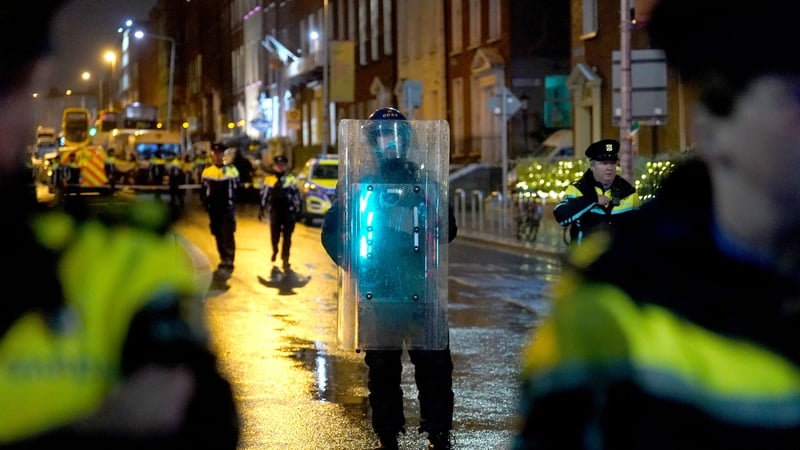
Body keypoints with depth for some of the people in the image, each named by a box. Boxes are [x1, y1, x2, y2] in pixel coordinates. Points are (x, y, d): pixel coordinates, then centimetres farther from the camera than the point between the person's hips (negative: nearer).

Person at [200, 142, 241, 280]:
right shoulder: (207, 171, 7)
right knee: (218, 237, 12)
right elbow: (204, 191, 13)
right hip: (214, 209, 4)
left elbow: (236, 189, 1)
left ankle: (228, 265, -12)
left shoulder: (231, 169, -1)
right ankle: (224, 262, 24)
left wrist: (232, 203, -9)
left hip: (227, 208, -4)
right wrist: (206, 204, 1)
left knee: (228, 237, -10)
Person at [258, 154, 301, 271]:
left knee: (287, 236, -2)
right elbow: (264, 194, 8)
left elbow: (296, 194, 6)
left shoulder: (291, 179, 3)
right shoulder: (269, 178, 5)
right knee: (274, 234, 5)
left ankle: (285, 259, 1)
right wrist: (261, 209, 6)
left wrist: (297, 210, 3)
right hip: (275, 210, 1)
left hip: (288, 211, -1)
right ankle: (275, 251, 35)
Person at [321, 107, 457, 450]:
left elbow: (447, 230, 5)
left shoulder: (424, 181, 9)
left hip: (420, 285, 0)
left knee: (433, 360, -2)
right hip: (377, 289, 0)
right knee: (383, 363, 6)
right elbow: (332, 229, 9)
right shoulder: (362, 183, 8)